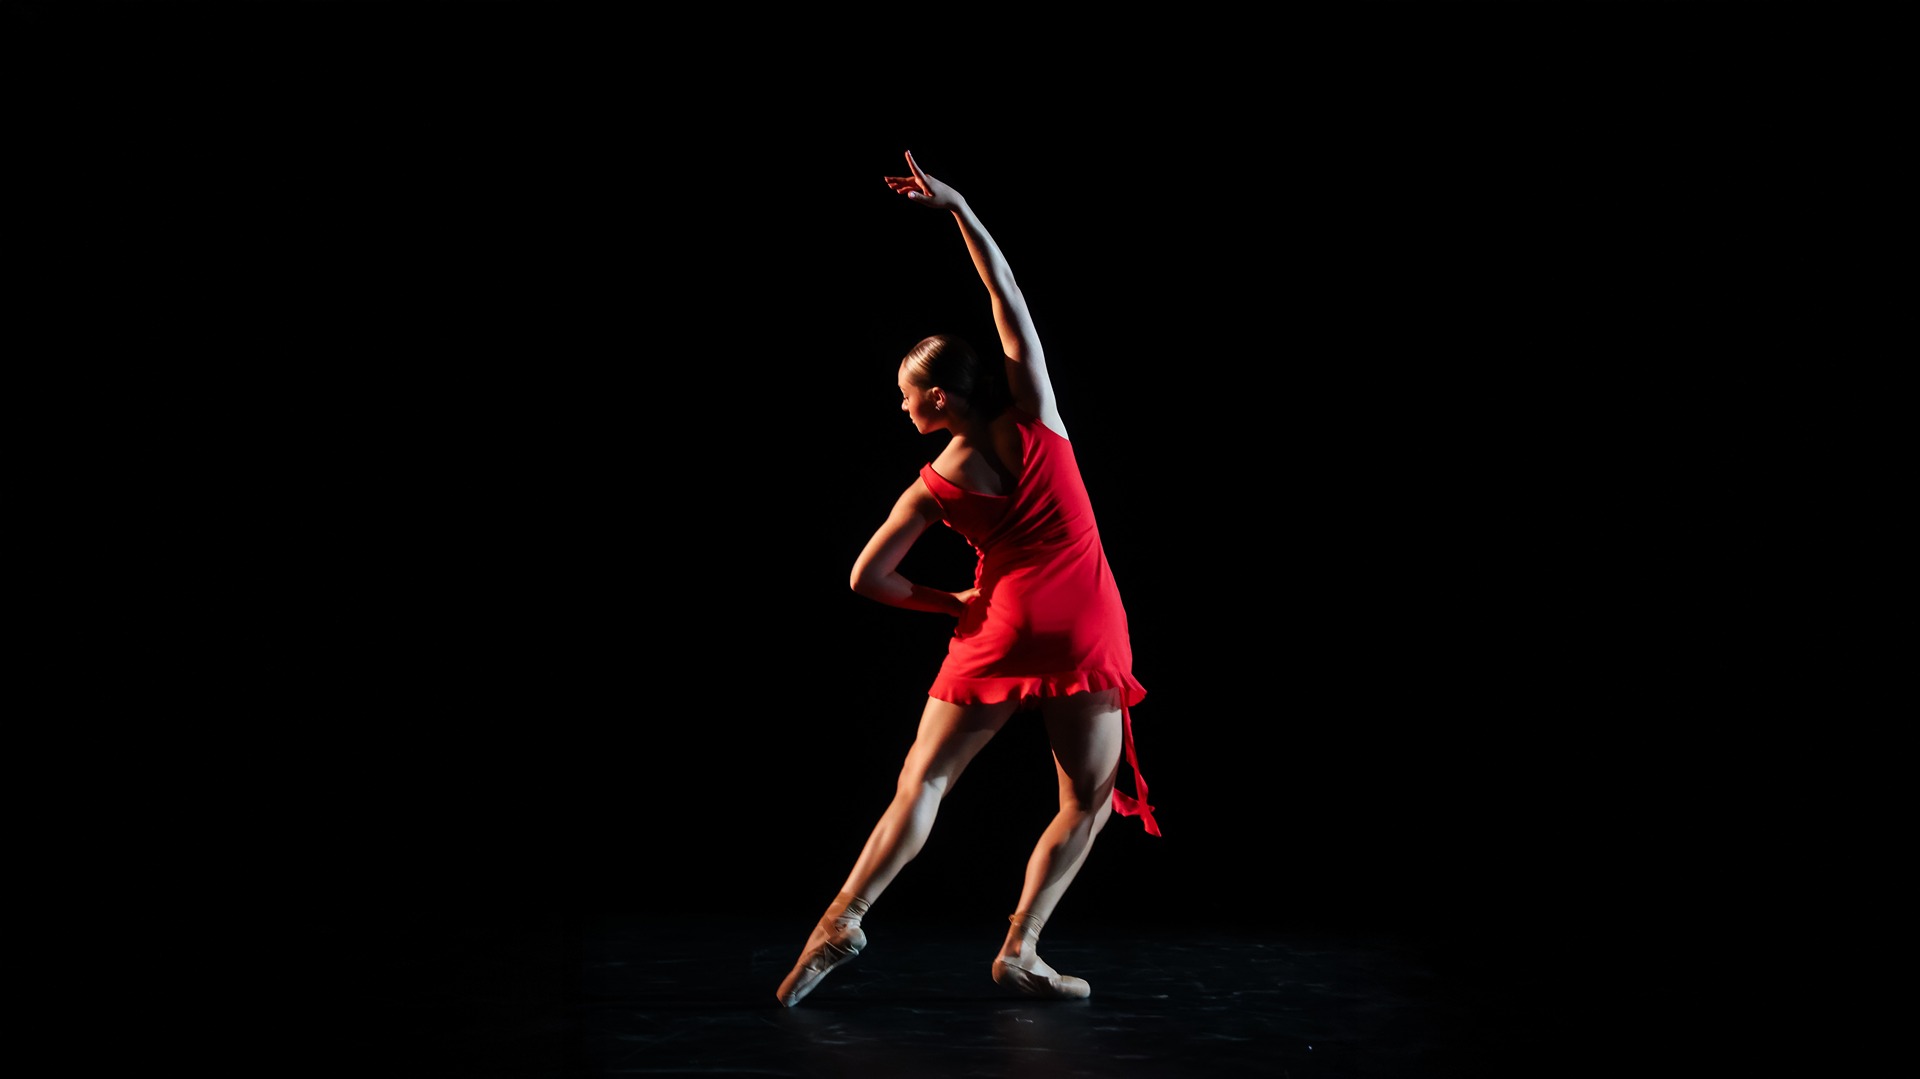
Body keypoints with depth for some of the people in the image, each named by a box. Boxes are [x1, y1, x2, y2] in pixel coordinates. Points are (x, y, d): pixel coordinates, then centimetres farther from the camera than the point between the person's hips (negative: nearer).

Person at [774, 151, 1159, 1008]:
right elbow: (1009, 302, -1)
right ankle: (1020, 950, 2)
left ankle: (845, 918, -7)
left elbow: (867, 578, 1)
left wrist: (948, 605, 16)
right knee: (1090, 799, 10)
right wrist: (957, 208, -1)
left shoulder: (936, 482, 0)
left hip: (1002, 630, 0)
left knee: (924, 781, 7)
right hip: (1090, 633, 0)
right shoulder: (1033, 417, -1)